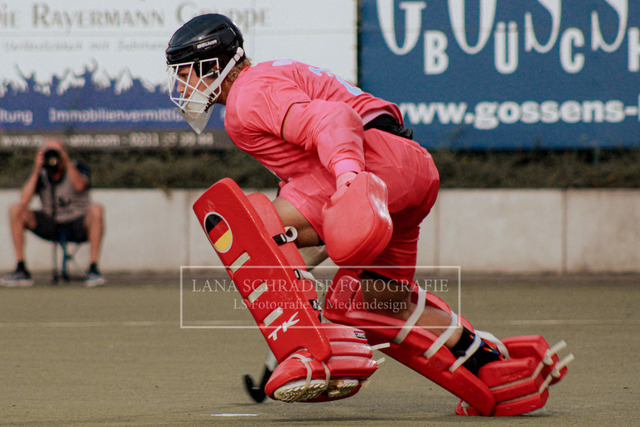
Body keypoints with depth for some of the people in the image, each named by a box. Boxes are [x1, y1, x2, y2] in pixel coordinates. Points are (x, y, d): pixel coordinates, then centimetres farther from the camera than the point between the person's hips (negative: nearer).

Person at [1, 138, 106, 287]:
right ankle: (21, 270, -15)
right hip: (50, 227, 3)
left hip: (78, 227, -3)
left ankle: (93, 269, -31)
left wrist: (67, 161, -40)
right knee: (16, 210, -16)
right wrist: (37, 169, -24)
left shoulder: (78, 169, -9)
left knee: (96, 210, -34)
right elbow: (24, 200, -20)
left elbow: (79, 186, -34)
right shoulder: (40, 174, -3)